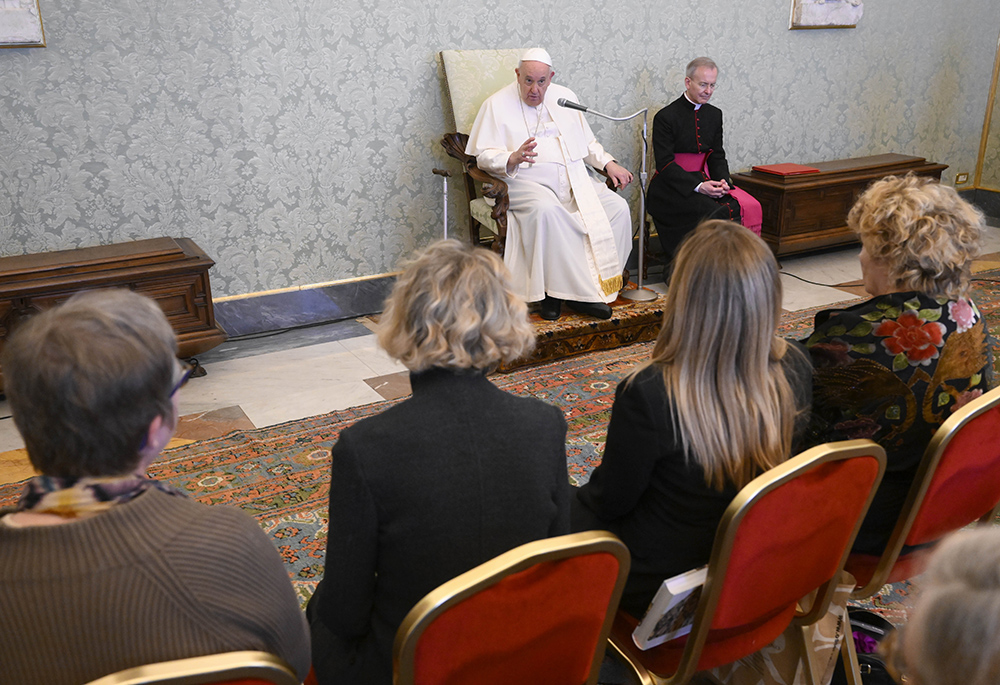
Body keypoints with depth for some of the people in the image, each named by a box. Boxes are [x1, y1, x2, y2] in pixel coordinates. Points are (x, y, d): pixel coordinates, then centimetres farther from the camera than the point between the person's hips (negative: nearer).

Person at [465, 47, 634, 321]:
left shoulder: (565, 97, 17)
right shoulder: (497, 104, 3)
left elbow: (587, 142, 26)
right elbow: (484, 155, -4)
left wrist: (608, 163, 9)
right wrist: (513, 159, -24)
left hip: (573, 179, 5)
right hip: (525, 181, -5)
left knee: (618, 207, -17)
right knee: (546, 210, -38)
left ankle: (585, 288, -15)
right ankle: (552, 289, -25)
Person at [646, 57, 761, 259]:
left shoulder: (715, 114, 13)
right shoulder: (665, 117, -6)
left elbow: (717, 156, 13)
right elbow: (665, 164, -12)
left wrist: (722, 180, -9)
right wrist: (698, 186, -24)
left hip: (704, 180, 6)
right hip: (671, 187, -6)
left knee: (750, 207, -19)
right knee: (714, 212, -30)